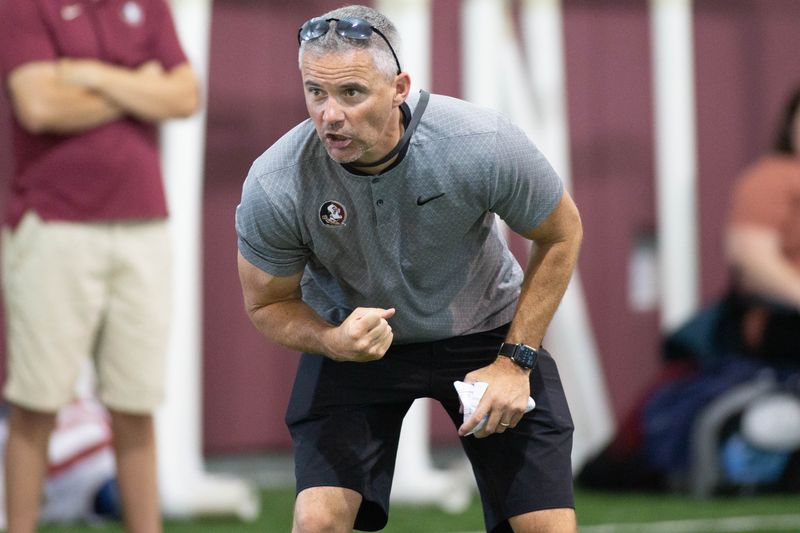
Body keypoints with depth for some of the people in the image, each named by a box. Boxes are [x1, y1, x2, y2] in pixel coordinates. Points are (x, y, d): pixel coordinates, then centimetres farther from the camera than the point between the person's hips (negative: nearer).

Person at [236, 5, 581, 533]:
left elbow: (562, 234, -9)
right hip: (349, 334, 0)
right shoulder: (273, 186, -27)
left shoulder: (484, 145, -29)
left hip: (484, 330, 0)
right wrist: (333, 342, -29)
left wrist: (514, 359, -14)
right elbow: (268, 305, -7)